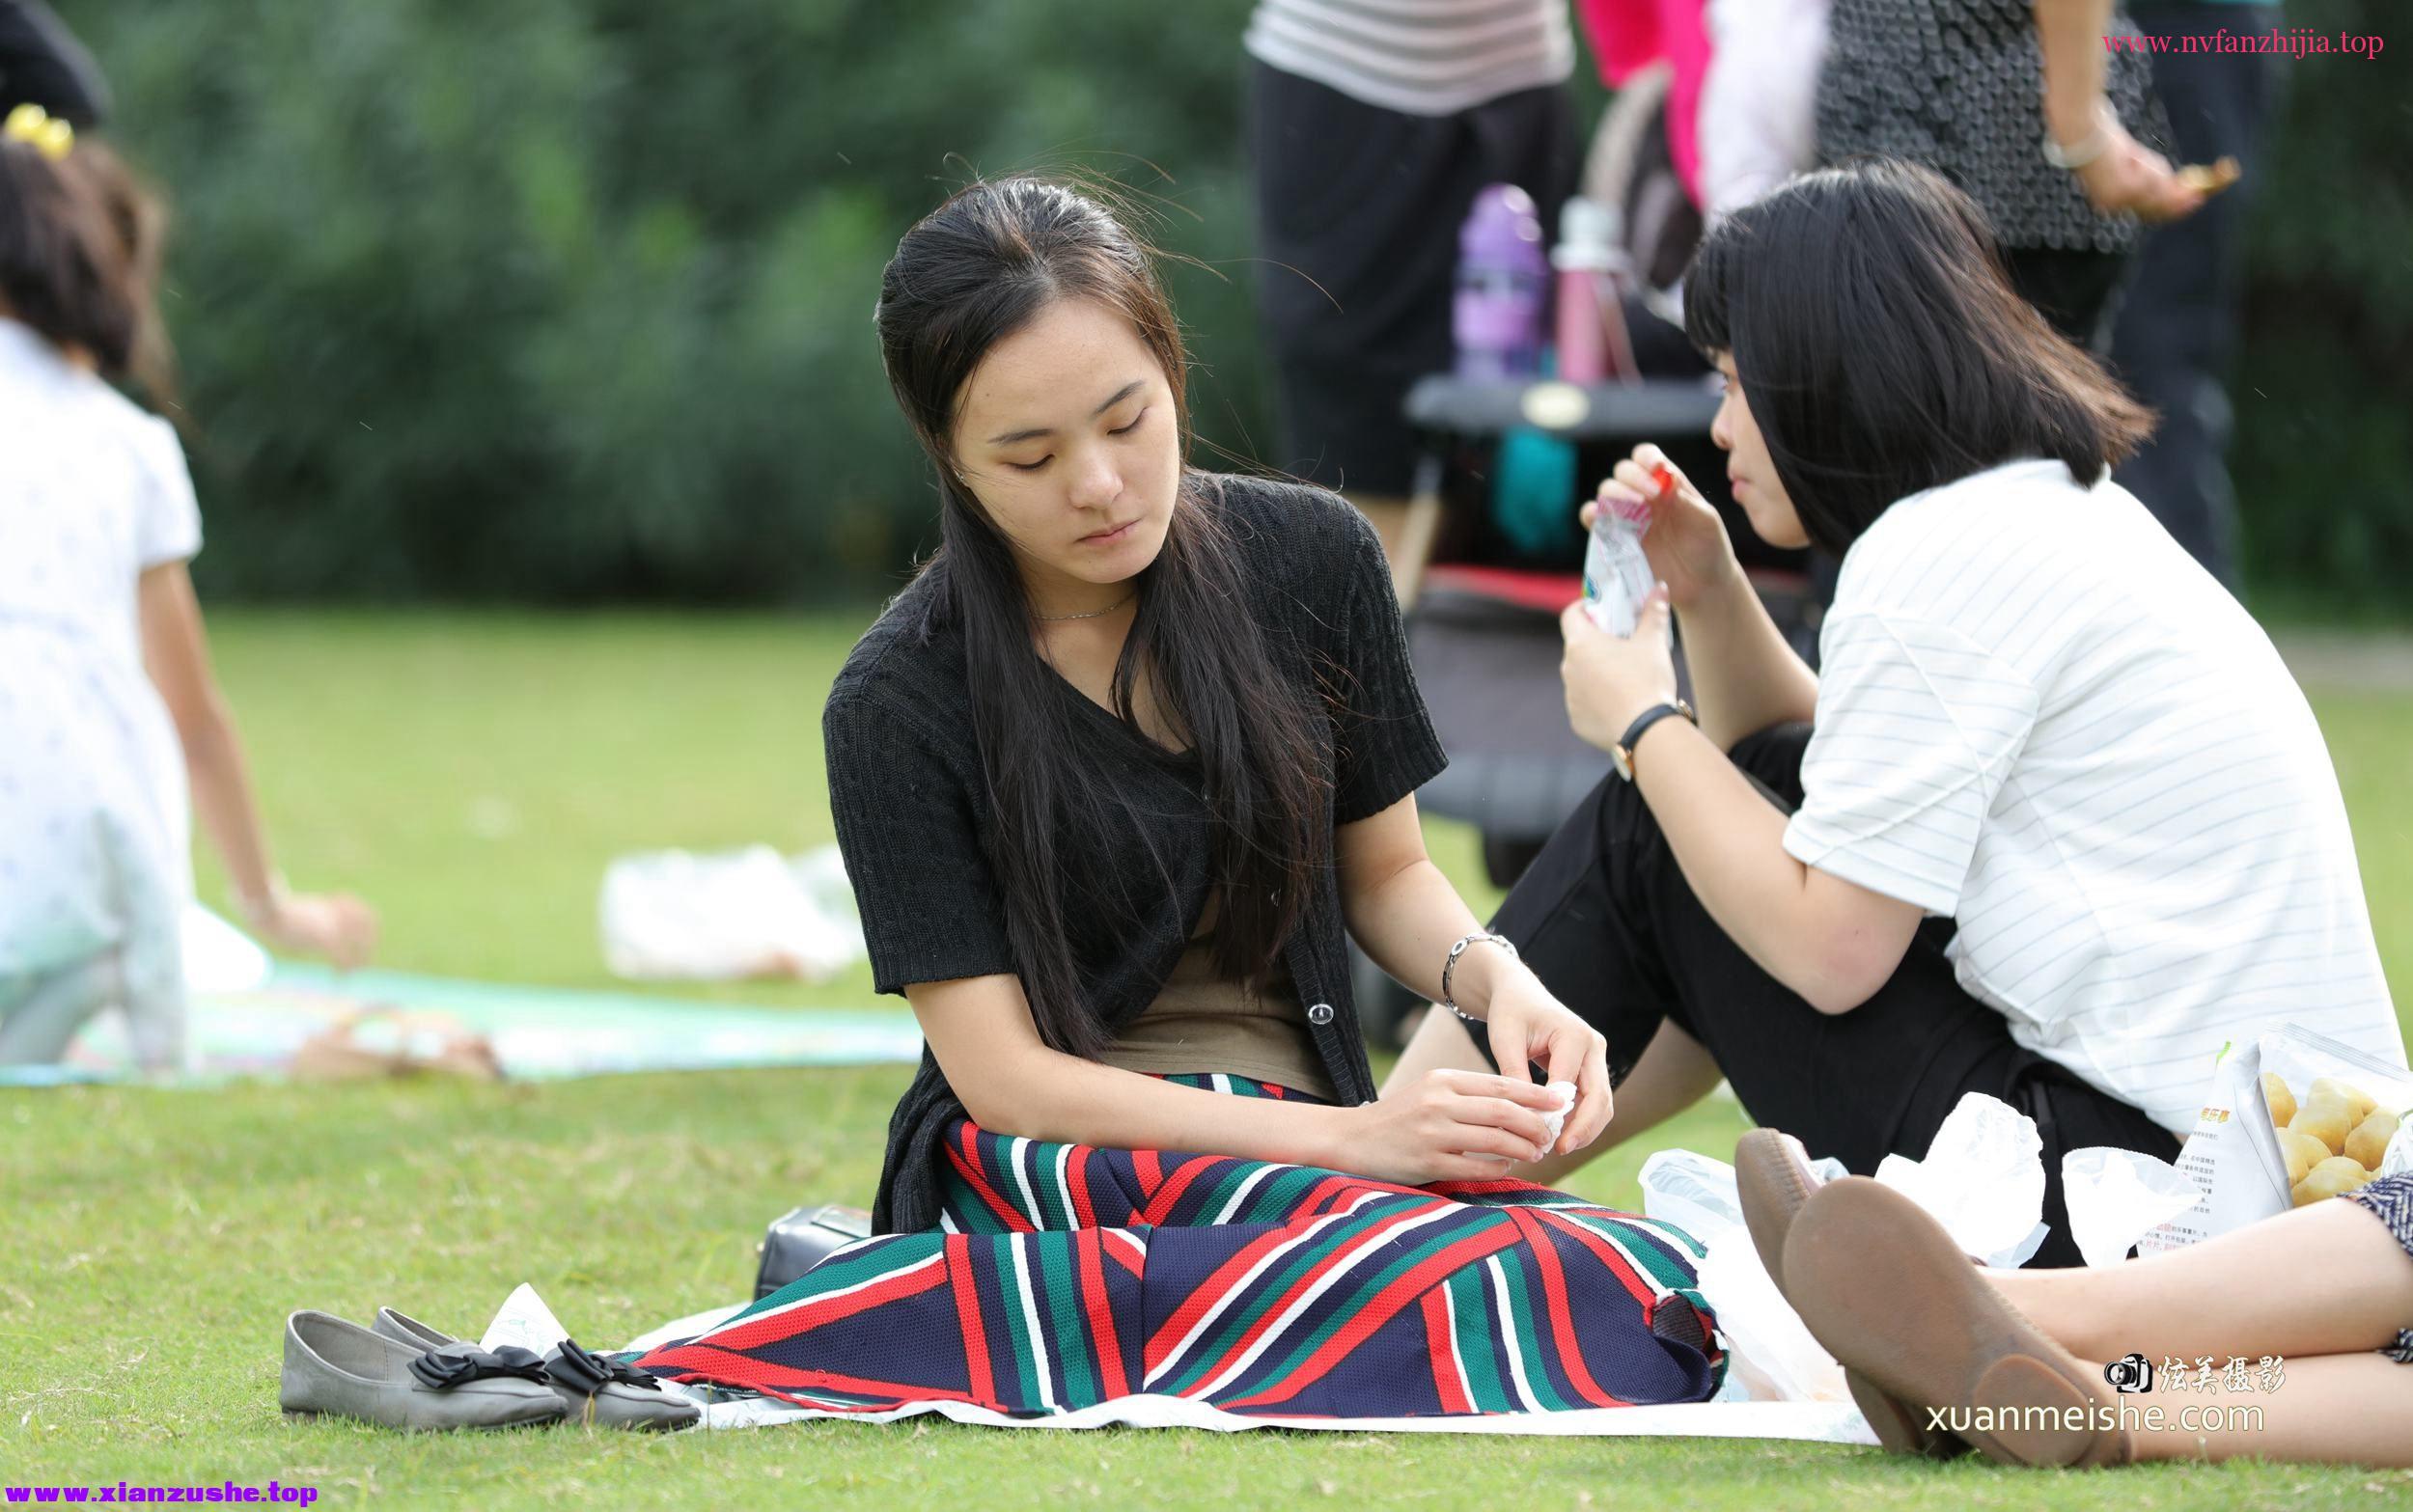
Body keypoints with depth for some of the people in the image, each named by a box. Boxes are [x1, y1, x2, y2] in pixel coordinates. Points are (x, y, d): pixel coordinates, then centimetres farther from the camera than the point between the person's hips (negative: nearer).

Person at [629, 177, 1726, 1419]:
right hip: (1046, 1164, -5)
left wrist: (1493, 977, -8)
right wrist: (1354, 1138, -20)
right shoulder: (899, 707, -8)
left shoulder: (1309, 560, 3)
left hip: (1304, 1134, 5)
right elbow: (1002, 1074, -11)